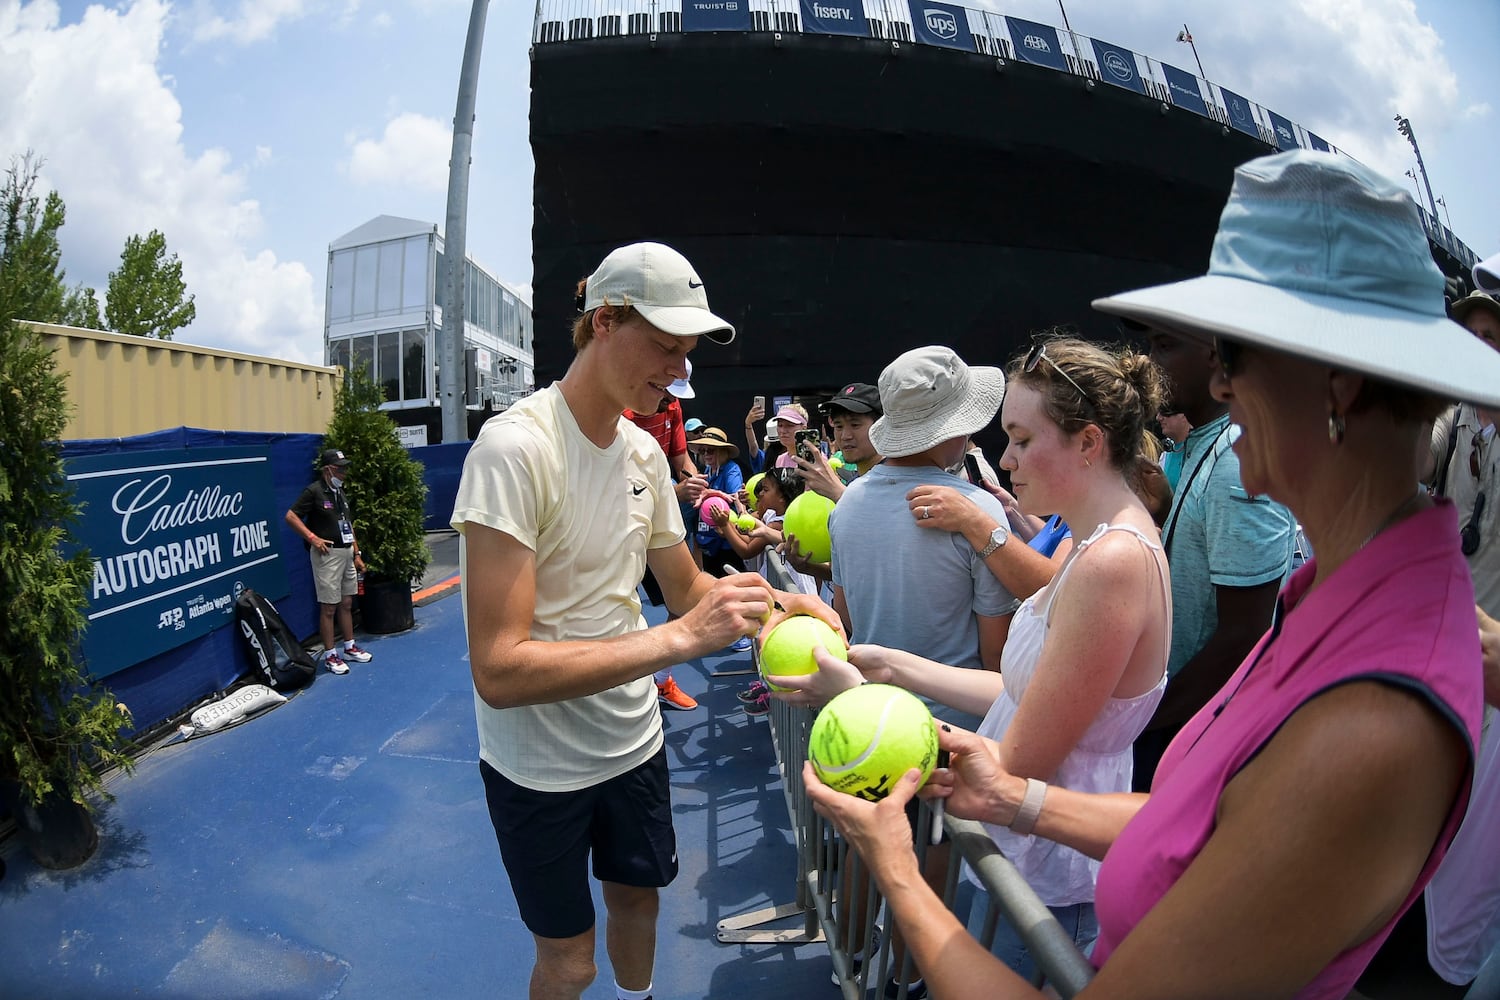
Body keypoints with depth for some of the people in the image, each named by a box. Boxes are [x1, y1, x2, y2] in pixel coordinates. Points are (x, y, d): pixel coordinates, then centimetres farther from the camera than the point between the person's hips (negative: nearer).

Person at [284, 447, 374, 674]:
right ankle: (330, 655, 6)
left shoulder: (341, 493, 14)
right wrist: (313, 538, -19)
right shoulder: (314, 491, -10)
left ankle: (350, 648, 25)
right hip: (327, 554, -8)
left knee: (347, 603, 15)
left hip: (346, 553, 8)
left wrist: (356, 554, 16)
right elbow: (291, 516, -13)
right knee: (328, 607, -2)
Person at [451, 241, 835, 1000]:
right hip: (539, 766, -6)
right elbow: (499, 672, -30)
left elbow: (686, 587, 9)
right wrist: (680, 638, -36)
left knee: (637, 897, 25)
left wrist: (772, 601, -11)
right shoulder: (515, 445, -25)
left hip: (634, 740, 6)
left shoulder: (646, 452, -1)